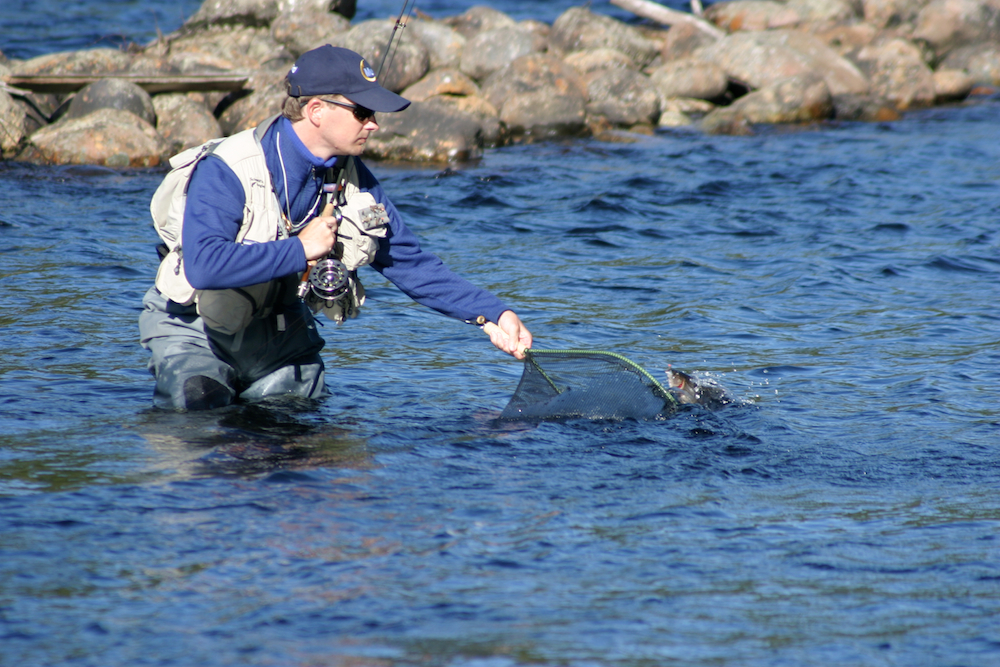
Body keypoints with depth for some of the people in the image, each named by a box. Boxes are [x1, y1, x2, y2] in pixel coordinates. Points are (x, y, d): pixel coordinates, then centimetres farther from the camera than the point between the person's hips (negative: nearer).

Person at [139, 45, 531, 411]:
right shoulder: (226, 173, -26)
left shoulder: (352, 181, -6)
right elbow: (204, 266, -40)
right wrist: (299, 250, -33)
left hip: (278, 330, 5)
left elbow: (410, 264, -1)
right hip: (195, 329, -5)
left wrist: (491, 314, -12)